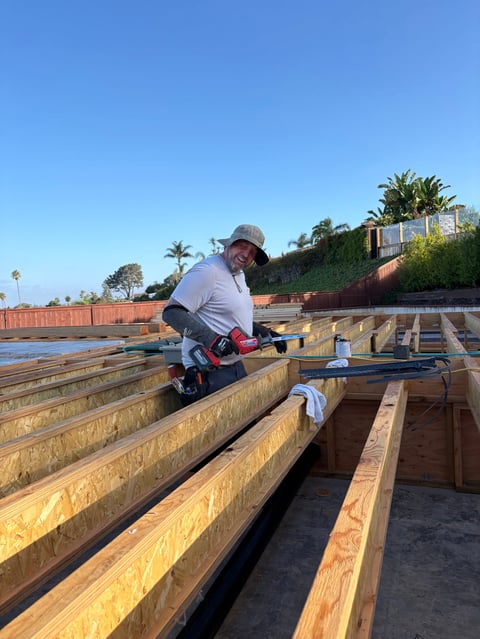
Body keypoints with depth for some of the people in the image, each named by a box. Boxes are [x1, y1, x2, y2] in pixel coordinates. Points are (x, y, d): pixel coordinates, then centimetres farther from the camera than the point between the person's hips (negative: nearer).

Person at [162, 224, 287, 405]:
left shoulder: (239, 275, 14)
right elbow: (171, 312, -22)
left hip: (236, 367, 10)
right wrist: (210, 338, -30)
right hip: (209, 372, -10)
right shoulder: (207, 271, -18)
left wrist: (266, 333, 13)